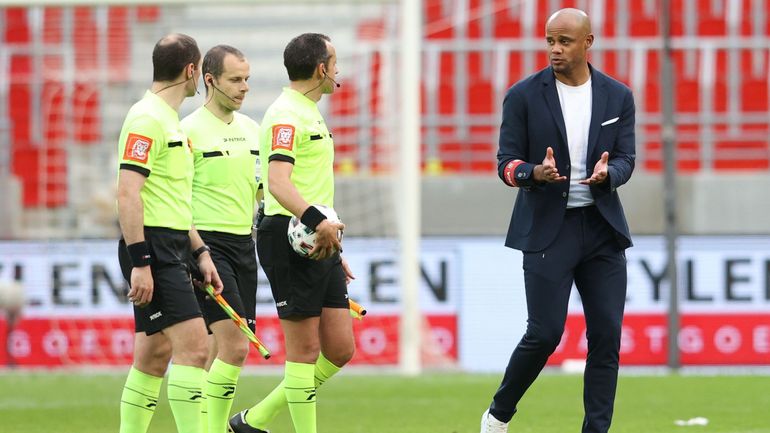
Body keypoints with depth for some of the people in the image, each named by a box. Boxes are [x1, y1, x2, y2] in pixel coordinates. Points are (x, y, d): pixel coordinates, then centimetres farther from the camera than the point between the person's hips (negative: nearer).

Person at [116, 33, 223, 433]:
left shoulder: (169, 119, 18)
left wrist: (200, 252, 21)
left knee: (154, 354, 10)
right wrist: (139, 262, -24)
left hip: (170, 249, 10)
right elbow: (128, 194, -20)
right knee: (193, 343, -17)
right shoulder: (146, 119, -13)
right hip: (151, 248, -10)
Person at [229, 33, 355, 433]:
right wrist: (317, 221, -39)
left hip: (318, 241, 10)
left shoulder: (309, 114, 21)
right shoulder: (286, 115, -11)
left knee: (339, 350, 7)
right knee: (305, 349, -6)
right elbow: (279, 182, -26)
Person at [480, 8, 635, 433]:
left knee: (607, 335, -1)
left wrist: (606, 174, -20)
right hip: (547, 229, -3)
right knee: (544, 334, -8)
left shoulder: (618, 97, 6)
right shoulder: (524, 96, -2)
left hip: (602, 229, 3)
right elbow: (506, 162, -2)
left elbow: (626, 160, 4)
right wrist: (536, 173, -24)